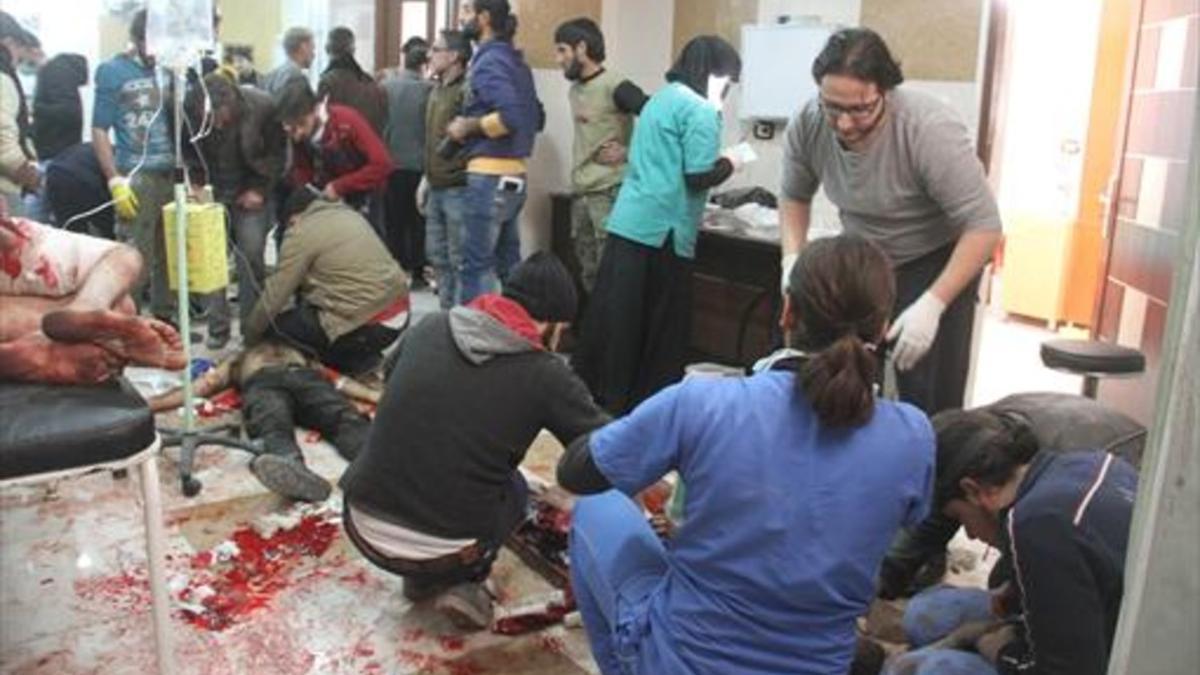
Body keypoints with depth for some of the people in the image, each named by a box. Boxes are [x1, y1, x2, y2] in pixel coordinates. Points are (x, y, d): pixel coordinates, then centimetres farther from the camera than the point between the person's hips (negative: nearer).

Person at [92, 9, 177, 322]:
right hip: (136, 177, -4)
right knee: (135, 257, -4)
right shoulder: (112, 71, -1)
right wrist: (115, 180, -11)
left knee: (169, 253, 10)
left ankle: (163, 318, 21)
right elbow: (99, 131, -2)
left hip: (172, 174, 4)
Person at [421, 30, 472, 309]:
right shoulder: (437, 90, 16)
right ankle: (447, 311, 27)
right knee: (438, 256, 16)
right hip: (436, 189, 9)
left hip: (458, 189, -9)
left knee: (460, 260, -4)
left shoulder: (466, 92, -12)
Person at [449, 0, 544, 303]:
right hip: (514, 175, 9)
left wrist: (467, 126, -13)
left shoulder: (489, 61, -11)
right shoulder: (515, 60, 15)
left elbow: (509, 115, -25)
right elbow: (536, 118, 19)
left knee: (476, 267, -4)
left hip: (489, 177, -9)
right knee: (508, 264, 14)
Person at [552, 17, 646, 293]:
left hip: (610, 192, -8)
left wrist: (628, 153, -17)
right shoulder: (574, 90, 14)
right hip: (581, 193, 8)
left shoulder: (615, 87, -13)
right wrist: (579, 171, 13)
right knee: (588, 273, 13)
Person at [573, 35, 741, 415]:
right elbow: (698, 176, -16)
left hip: (627, 222, 8)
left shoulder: (660, 99, 19)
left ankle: (592, 398, 19)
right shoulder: (700, 109, -9)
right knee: (662, 328, 3)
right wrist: (728, 165, 3)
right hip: (662, 230, -8)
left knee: (613, 320, 12)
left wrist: (715, 163, 20)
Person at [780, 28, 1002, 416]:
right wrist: (792, 260, -15)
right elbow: (794, 196, 2)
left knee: (929, 400, -9)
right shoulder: (807, 125, -18)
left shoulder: (931, 130, -32)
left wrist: (932, 305, -36)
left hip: (937, 262, -4)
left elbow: (983, 226, -27)